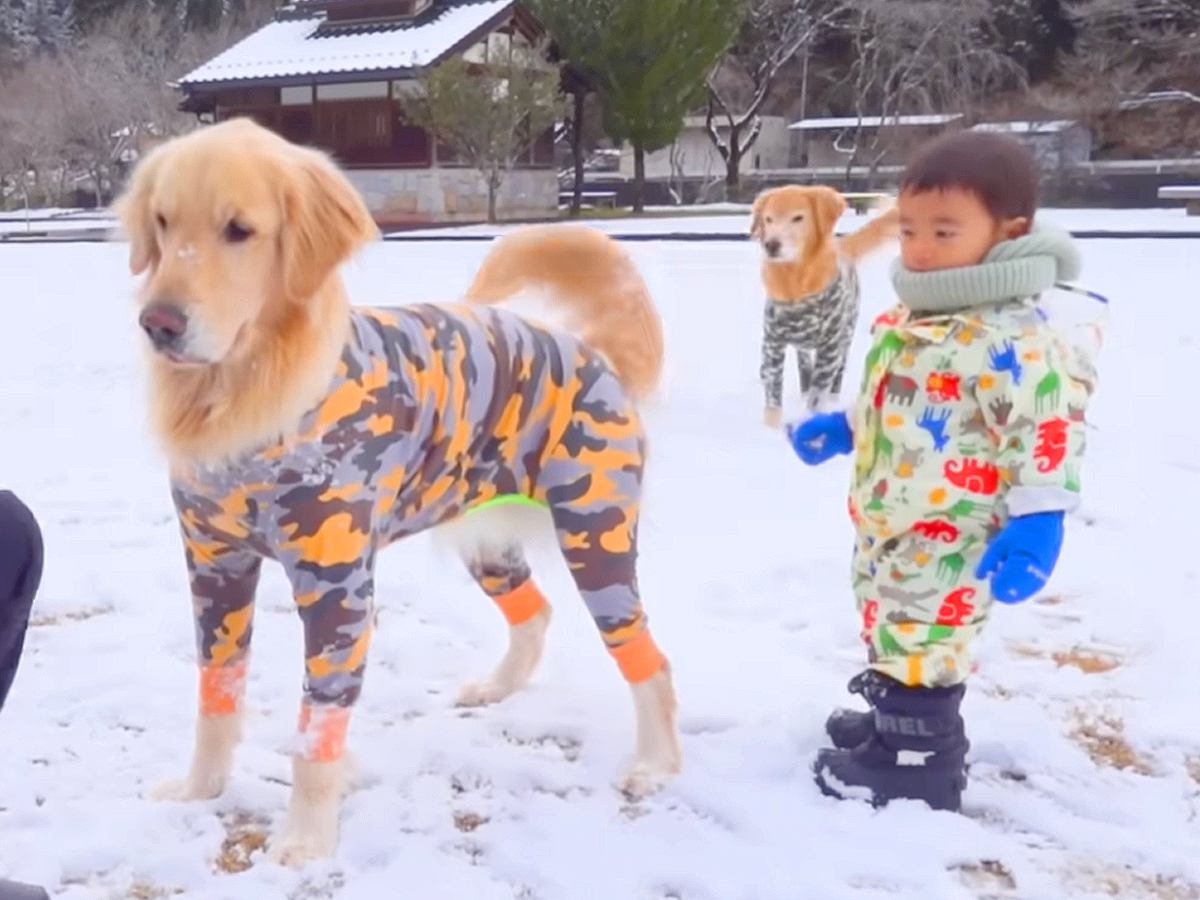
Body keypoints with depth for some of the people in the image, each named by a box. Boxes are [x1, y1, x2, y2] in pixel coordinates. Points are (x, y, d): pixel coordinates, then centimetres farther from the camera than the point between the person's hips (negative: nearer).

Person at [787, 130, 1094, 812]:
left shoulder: (1015, 338, -24)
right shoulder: (914, 319, 7)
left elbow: (1050, 430, -25)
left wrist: (1035, 525, -28)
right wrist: (840, 429, 25)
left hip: (949, 542, -10)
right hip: (888, 527, 10)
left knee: (921, 644, -2)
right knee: (892, 633, 24)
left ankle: (920, 762, 15)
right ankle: (897, 724, 43)